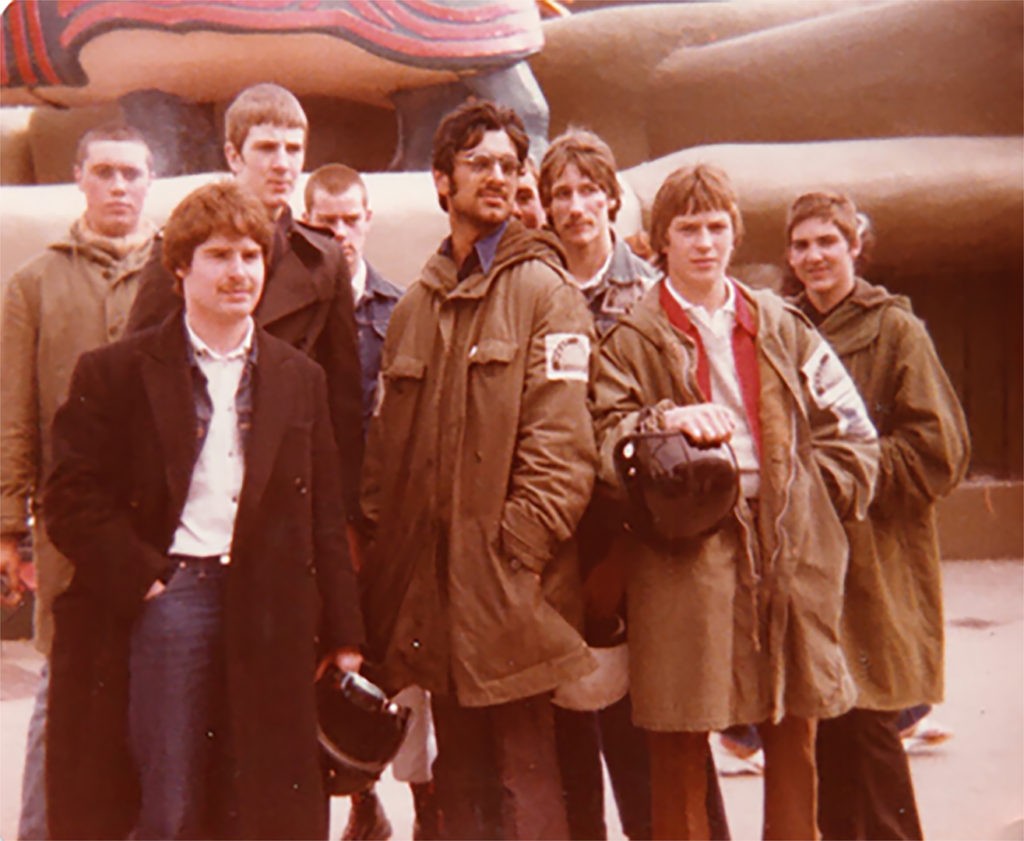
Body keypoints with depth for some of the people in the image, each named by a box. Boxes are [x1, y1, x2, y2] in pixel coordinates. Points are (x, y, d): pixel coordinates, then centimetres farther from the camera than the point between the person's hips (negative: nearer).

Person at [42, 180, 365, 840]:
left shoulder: (300, 378, 13)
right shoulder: (114, 373, 4)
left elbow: (325, 518, 11)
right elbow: (72, 500, -1)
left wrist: (343, 634, 7)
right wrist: (140, 578, -11)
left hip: (268, 611, 3)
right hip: (166, 602, -3)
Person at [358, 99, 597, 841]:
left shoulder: (545, 292, -2)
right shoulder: (415, 306, 16)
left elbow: (562, 446, -10)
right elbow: (388, 444, 16)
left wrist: (516, 552, -17)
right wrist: (382, 547, 7)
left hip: (509, 588, -6)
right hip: (433, 585, 6)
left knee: (524, 781, 1)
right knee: (460, 779, 16)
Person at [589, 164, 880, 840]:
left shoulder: (784, 327, 13)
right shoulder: (630, 337, 4)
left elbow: (850, 428, 14)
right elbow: (605, 441, -5)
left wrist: (810, 502, 2)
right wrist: (664, 421, -22)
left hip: (789, 550, 3)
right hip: (685, 554, -3)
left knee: (795, 737, 10)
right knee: (680, 746, 1)